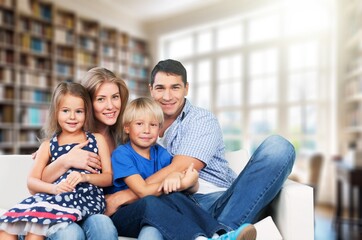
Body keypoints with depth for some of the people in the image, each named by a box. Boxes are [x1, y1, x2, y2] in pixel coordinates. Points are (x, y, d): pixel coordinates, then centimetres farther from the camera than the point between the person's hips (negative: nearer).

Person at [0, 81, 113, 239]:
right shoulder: (48, 145, 18)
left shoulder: (97, 140, 12)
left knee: (36, 222, -28)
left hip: (87, 197, -3)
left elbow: (109, 177, 7)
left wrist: (85, 177, -13)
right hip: (54, 196, 4)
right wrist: (54, 188, -15)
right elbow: (32, 180, 7)